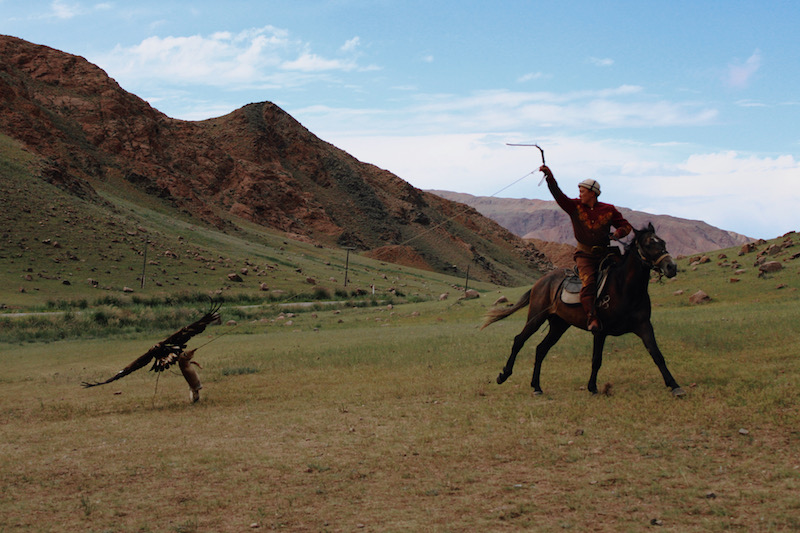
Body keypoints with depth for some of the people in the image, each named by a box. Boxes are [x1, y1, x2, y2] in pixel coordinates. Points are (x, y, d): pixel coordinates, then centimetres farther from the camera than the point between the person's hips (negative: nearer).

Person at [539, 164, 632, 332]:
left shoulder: (608, 210, 5)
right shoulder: (575, 207, 4)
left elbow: (625, 225, 13)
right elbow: (559, 196, -7)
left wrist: (618, 234, -9)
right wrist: (549, 177, -19)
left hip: (604, 253, 2)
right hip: (584, 254, -2)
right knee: (588, 282, -24)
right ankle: (592, 318, -32)